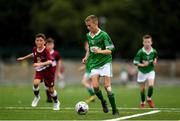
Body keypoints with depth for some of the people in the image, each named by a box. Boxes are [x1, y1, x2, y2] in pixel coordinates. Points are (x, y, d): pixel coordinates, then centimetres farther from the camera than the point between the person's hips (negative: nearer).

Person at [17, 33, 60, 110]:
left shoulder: (46, 51, -24)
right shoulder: (35, 49, -6)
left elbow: (50, 62, -38)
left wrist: (40, 64, -49)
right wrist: (24, 58, 27)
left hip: (48, 71, -4)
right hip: (39, 70, 4)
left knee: (51, 89, 5)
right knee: (35, 83, -25)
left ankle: (56, 102, 34)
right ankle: (37, 97, 4)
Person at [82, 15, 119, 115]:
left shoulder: (103, 35, -10)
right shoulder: (88, 36, 9)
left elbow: (109, 50, -13)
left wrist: (100, 51, -29)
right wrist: (86, 57, 10)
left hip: (105, 62, -5)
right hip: (94, 64, 5)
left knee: (107, 86, -10)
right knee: (95, 86, -12)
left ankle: (115, 110, -3)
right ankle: (103, 102, 14)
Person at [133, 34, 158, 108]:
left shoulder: (154, 51, -7)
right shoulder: (140, 52, -17)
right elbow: (135, 62, -14)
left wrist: (155, 61, -4)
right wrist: (142, 65, -28)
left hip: (151, 71, 1)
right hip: (142, 72, -1)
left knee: (151, 85, -18)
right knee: (142, 89, 6)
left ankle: (149, 99, 9)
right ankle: (142, 102, 29)